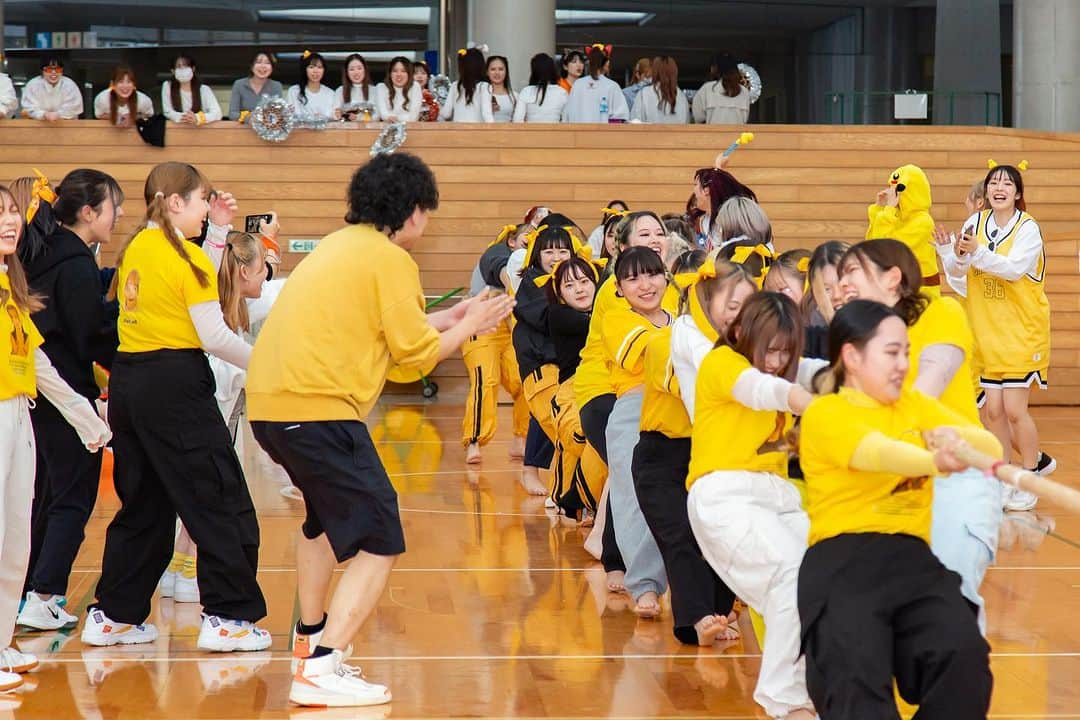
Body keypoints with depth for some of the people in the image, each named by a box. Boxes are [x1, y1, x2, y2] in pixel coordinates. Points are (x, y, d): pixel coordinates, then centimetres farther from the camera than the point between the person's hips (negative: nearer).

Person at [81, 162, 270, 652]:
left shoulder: (133, 250, 11)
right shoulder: (187, 258, -11)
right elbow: (214, 336, -14)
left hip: (128, 382, 8)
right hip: (174, 386, -8)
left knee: (144, 503, 16)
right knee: (222, 502, 1)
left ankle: (113, 615, 18)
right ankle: (227, 617, 3)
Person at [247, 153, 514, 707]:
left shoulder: (341, 245, 21)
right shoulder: (390, 259, -6)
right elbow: (415, 351, -4)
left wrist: (449, 316, 31)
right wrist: (468, 327, 12)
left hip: (269, 405, 10)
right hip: (318, 410, -10)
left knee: (326, 514, 32)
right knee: (379, 543, -7)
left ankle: (311, 634, 45)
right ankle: (320, 670, -16)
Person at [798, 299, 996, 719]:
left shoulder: (914, 405, 20)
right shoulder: (825, 414, 0)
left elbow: (993, 448, 10)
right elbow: (877, 452, -22)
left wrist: (952, 437, -13)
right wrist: (933, 460, -42)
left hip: (911, 558, 5)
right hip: (843, 562, -5)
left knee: (964, 656, -20)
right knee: (856, 674, -28)